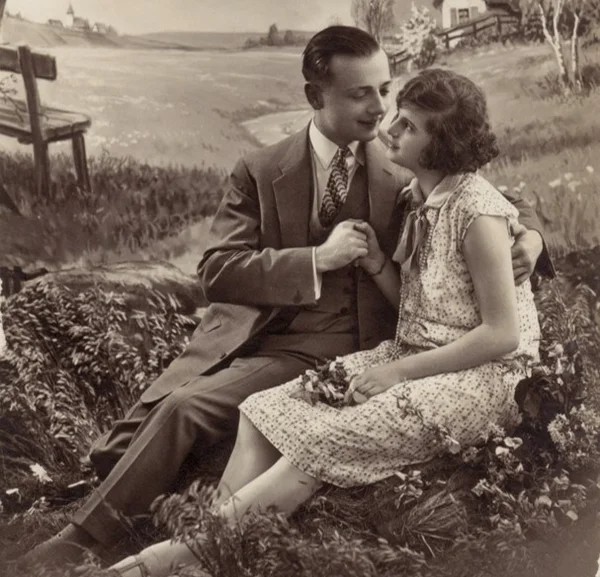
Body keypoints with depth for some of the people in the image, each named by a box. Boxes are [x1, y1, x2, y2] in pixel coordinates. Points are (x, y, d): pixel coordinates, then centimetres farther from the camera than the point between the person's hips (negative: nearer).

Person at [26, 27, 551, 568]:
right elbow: (216, 270, -5)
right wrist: (317, 258, -16)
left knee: (183, 408, -21)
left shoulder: (404, 175, 0)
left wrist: (529, 234, -15)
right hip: (243, 331, 3)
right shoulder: (261, 171, 2)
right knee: (145, 417, -16)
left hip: (322, 348, -3)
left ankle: (82, 539, -11)